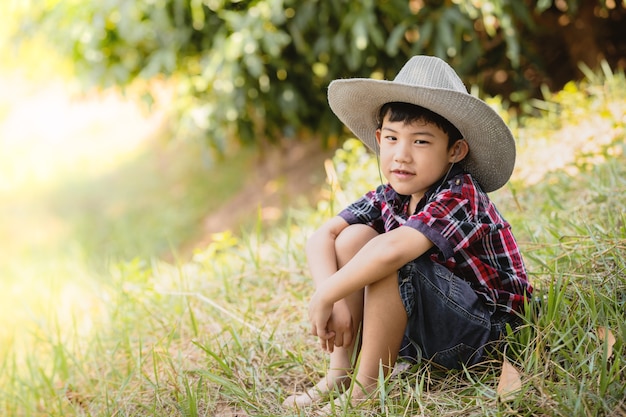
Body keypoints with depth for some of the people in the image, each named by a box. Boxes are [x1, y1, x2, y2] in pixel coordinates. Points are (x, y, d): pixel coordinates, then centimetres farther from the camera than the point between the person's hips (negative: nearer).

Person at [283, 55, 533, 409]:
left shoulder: (460, 197, -24)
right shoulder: (390, 197, -2)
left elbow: (393, 249, -40)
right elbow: (322, 238, -8)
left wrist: (324, 297, -31)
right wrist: (336, 303, -23)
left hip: (484, 336, -8)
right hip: (423, 328, 8)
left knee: (388, 258, -29)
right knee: (352, 237, -5)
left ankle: (366, 388, -15)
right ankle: (339, 375, -5)